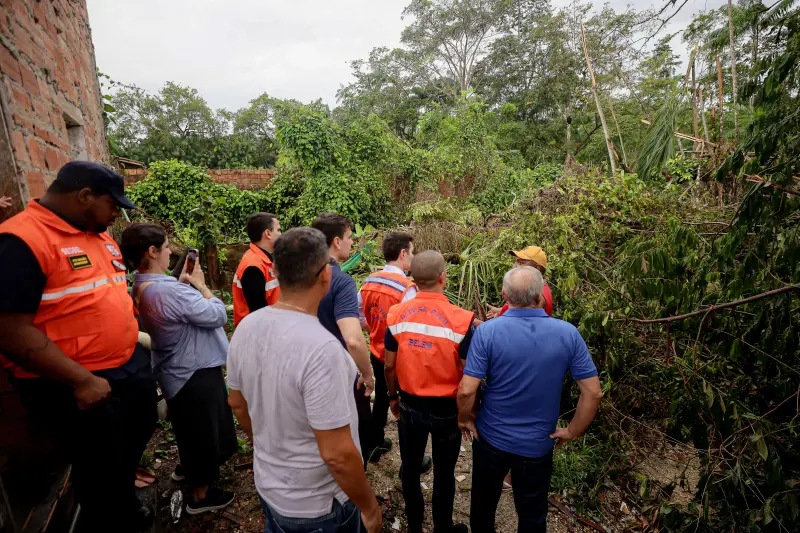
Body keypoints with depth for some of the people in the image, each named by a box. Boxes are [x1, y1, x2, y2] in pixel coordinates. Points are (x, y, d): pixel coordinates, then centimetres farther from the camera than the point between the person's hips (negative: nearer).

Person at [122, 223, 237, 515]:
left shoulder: (141, 288, -1)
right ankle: (201, 495, 30)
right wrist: (200, 285, -14)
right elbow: (218, 315, -26)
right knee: (205, 432, 11)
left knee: (190, 428, 31)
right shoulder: (169, 290, -32)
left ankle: (187, 468, 53)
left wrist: (183, 282, -2)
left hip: (177, 371, 10)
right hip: (196, 373, -10)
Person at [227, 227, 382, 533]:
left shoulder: (245, 329, -10)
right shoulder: (321, 348, -33)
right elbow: (337, 454, -28)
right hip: (317, 506, -6)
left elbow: (238, 405, 4)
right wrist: (369, 507, -11)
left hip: (268, 486, 6)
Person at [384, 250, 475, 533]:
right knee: (444, 472, 20)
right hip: (447, 409, -2)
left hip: (409, 405, 3)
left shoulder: (397, 314, -13)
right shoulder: (460, 320, -22)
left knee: (410, 467, 23)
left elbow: (389, 366, -3)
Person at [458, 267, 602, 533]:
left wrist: (466, 420, -3)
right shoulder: (568, 333, -14)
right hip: (538, 444, 1)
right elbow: (593, 392, -10)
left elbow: (466, 390, -23)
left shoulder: (488, 331, -21)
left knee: (483, 503, 26)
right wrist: (573, 432, 3)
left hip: (491, 438, -1)